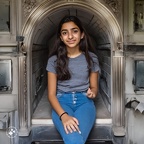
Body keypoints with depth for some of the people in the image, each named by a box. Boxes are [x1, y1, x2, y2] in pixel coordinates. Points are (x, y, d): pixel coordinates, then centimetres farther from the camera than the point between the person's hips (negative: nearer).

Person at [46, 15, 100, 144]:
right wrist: (63, 115, -21)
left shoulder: (91, 58, 6)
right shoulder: (54, 60, 2)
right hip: (62, 102, 0)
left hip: (84, 101, 1)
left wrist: (92, 93, -12)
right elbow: (51, 93, -2)